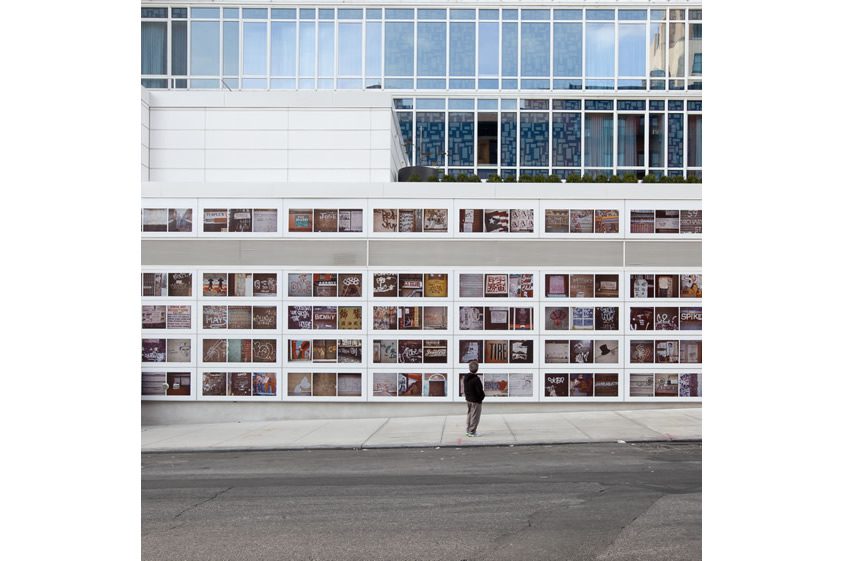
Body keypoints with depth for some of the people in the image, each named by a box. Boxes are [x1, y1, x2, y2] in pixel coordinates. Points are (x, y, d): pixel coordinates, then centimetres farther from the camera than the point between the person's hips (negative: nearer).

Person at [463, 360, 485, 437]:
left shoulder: (466, 378, 2)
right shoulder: (476, 379, -24)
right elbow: (479, 391, -22)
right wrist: (483, 394, -2)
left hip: (468, 399, 8)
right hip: (476, 400, -8)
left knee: (470, 414, 20)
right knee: (475, 416, 2)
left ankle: (468, 430, 27)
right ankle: (472, 432, 7)